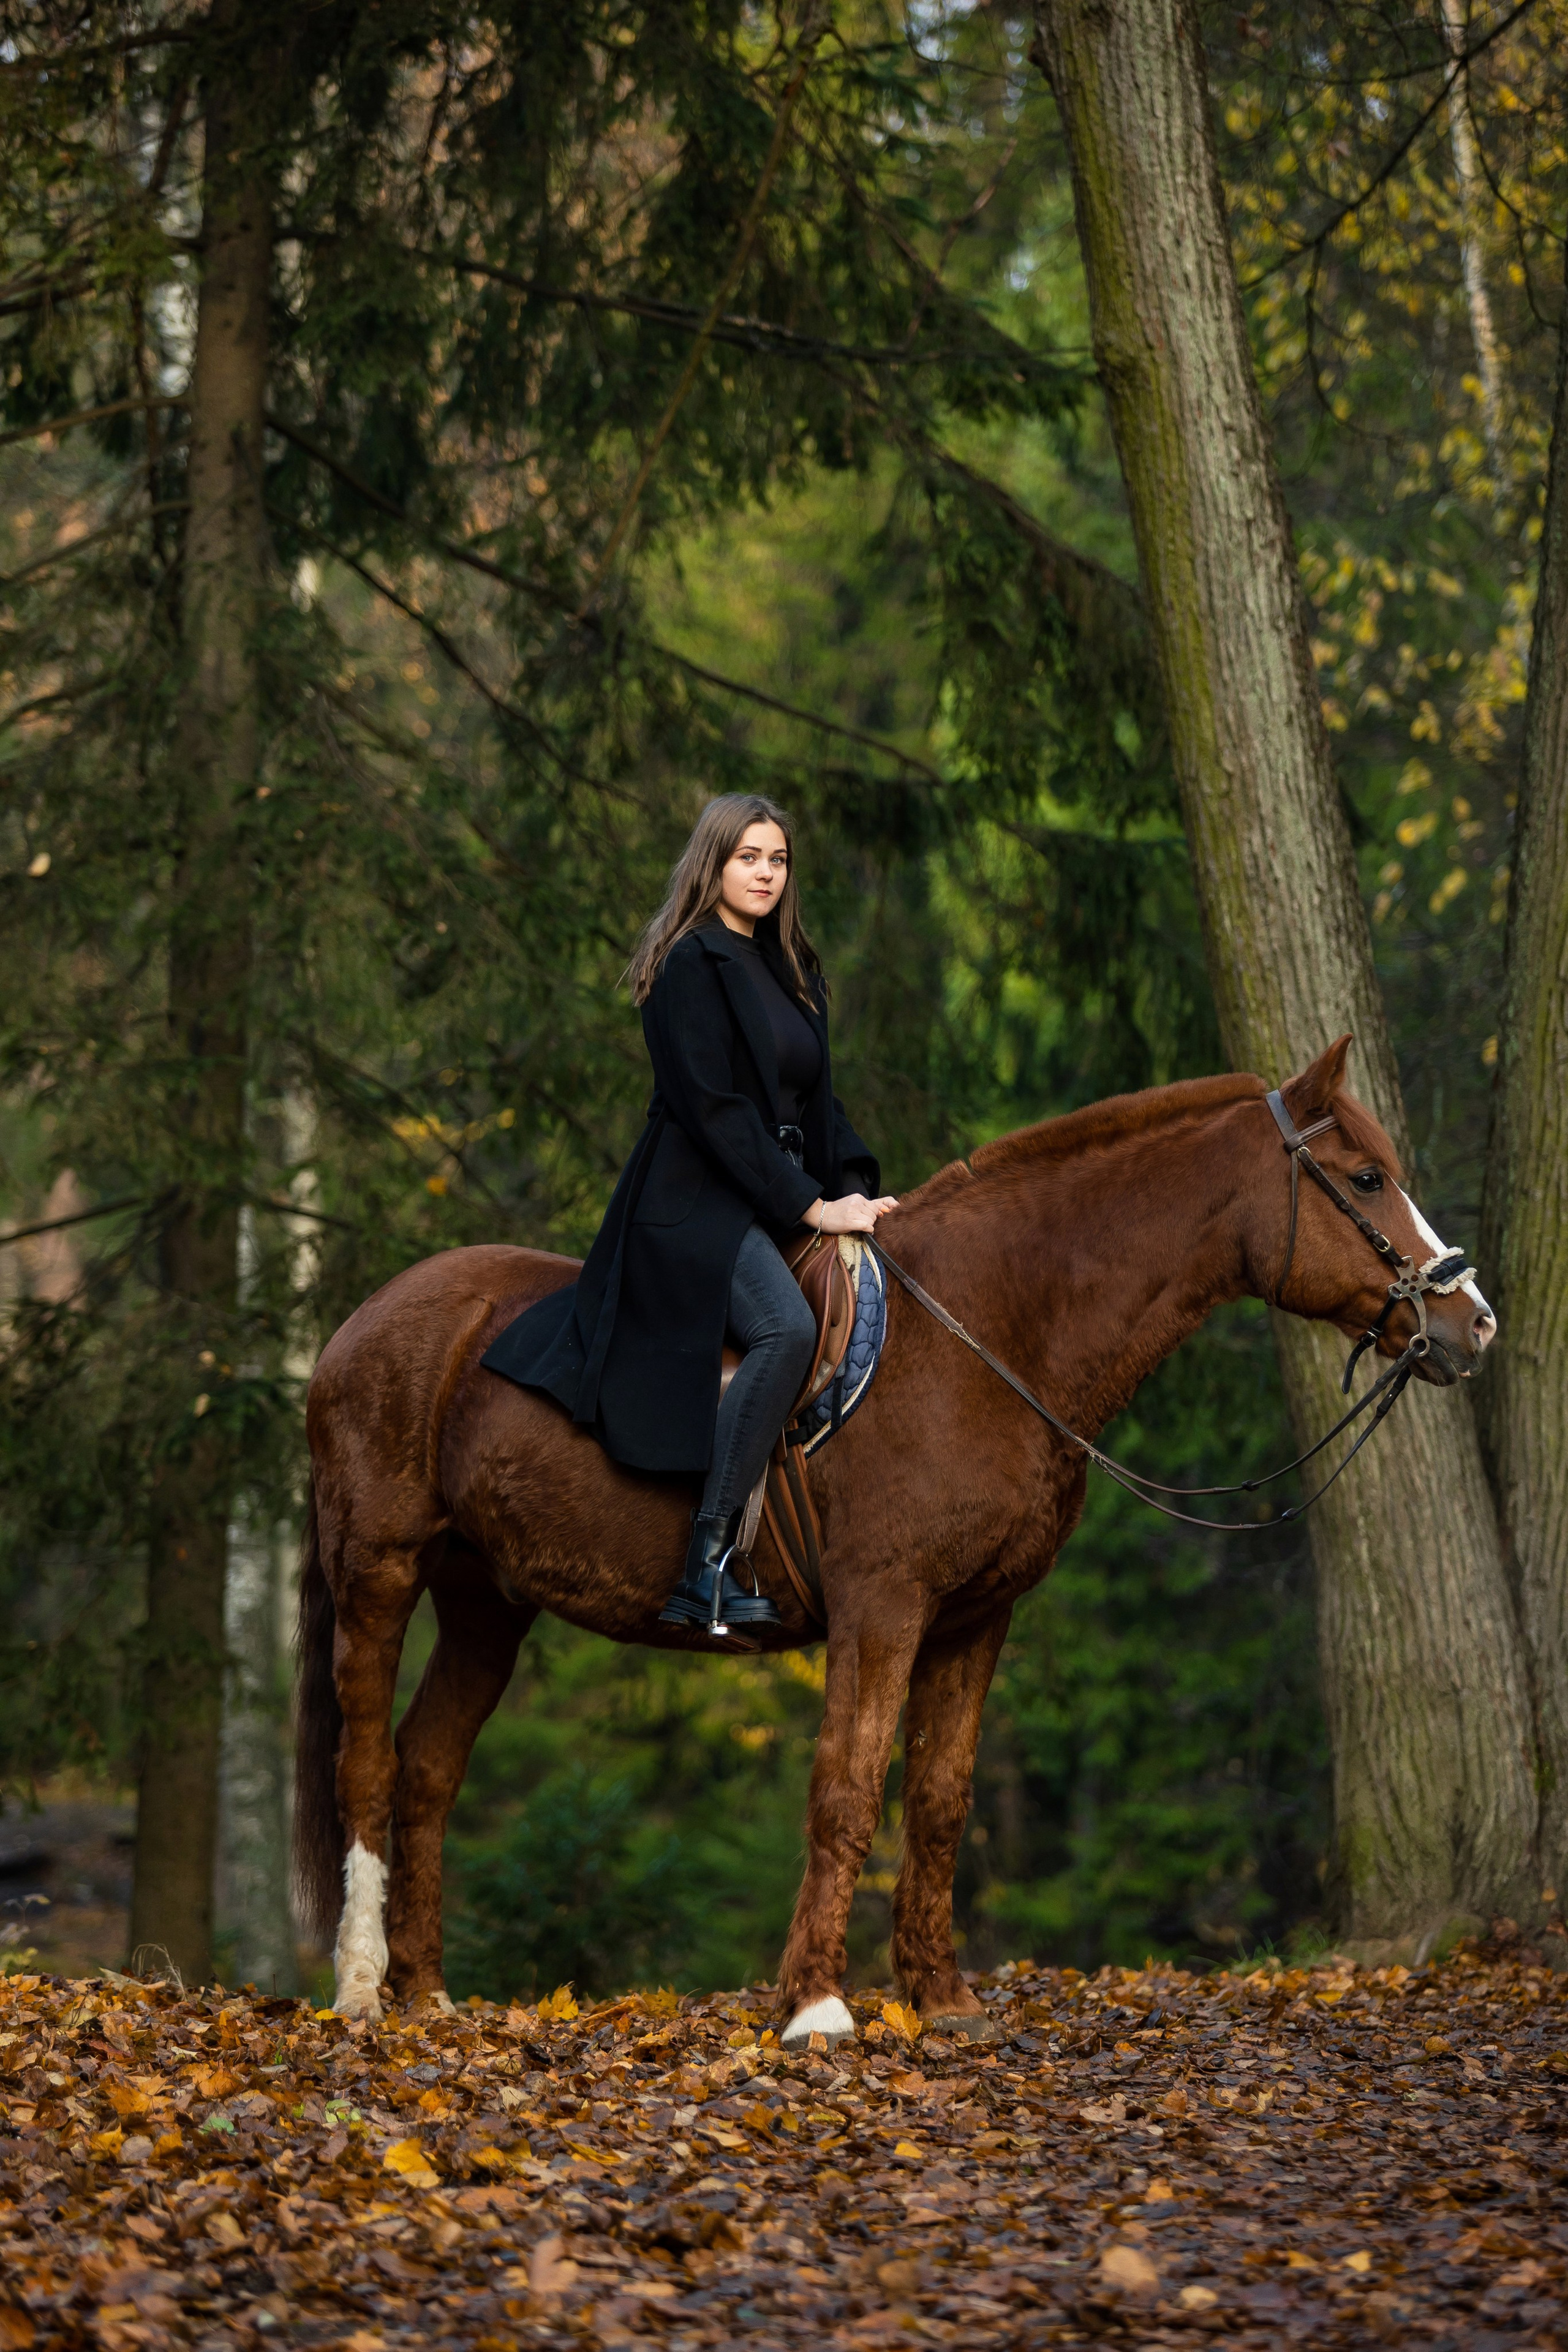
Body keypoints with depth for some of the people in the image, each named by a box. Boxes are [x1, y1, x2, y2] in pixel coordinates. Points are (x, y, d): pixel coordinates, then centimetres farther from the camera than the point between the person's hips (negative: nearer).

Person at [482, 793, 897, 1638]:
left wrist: (855, 1184, 1)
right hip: (695, 1203, -9)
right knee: (786, 1327, -32)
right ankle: (708, 1564, -32)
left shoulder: (791, 969, 18)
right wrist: (808, 1205, -17)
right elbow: (713, 1110, -15)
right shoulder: (692, 965, -8)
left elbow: (815, 1101, 19)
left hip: (773, 1201, 9)